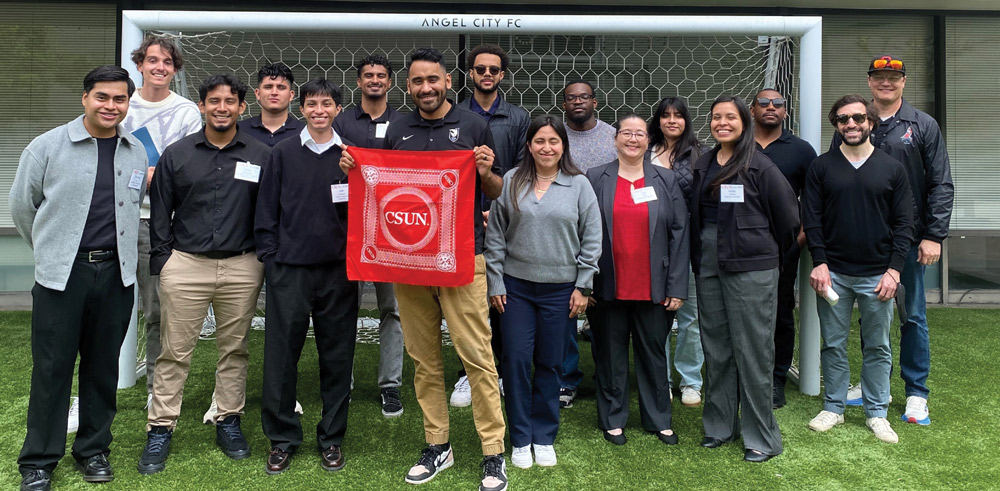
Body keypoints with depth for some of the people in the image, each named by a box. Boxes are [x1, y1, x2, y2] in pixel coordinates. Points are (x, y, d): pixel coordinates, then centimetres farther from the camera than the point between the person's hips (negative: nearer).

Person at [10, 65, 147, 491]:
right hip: (60, 275, -2)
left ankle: (93, 449, 26)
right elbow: (22, 207, 7)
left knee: (103, 366, 11)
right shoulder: (47, 146, -2)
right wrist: (53, 250, 14)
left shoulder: (137, 153, 7)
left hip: (116, 273, 3)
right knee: (51, 367, 4)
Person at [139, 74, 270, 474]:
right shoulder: (177, 155, 5)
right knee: (175, 352, 4)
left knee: (234, 349, 10)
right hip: (185, 265, 0)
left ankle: (229, 421, 24)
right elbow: (161, 213, 7)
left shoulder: (261, 156, 3)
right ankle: (160, 429, 15)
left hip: (242, 268, 0)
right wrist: (162, 259, 2)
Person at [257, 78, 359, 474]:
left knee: (337, 355, 7)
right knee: (281, 354, 2)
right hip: (289, 268, 0)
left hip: (339, 270, 1)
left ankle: (331, 438, 21)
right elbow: (266, 209, 6)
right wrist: (270, 256, 0)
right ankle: (282, 438, 18)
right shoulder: (283, 153, 5)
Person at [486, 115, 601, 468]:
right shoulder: (511, 182, 2)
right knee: (516, 360, 2)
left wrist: (583, 286, -2)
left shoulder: (579, 185, 0)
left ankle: (544, 437, 24)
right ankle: (520, 439, 18)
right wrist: (495, 283, 1)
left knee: (549, 363, 8)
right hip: (516, 286, 1)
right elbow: (495, 236, 4)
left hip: (560, 289, 0)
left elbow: (591, 240, 1)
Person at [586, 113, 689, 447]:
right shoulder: (595, 179, 2)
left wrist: (677, 287, -2)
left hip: (653, 290, 1)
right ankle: (613, 419, 24)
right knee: (610, 354, 9)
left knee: (653, 353, 12)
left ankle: (659, 419, 27)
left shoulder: (666, 181, 6)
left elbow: (679, 234, 3)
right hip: (608, 288, -1)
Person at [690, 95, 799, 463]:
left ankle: (761, 437, 12)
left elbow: (788, 216, -4)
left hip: (750, 267, -6)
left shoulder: (760, 166, -7)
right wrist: (697, 257, 9)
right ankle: (720, 425, 27)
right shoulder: (703, 165, 10)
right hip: (708, 266, 6)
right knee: (715, 349, 13)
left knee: (752, 350, -1)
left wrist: (771, 252, 5)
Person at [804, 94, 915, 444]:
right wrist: (819, 262, -8)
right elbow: (811, 219, 1)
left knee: (878, 347, 9)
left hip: (877, 275, 0)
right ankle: (833, 407, 21)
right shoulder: (821, 167, 3)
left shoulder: (892, 168, 4)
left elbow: (904, 223, 3)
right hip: (833, 273, 0)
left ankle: (877, 413, 22)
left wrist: (894, 269, -6)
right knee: (833, 344, 8)